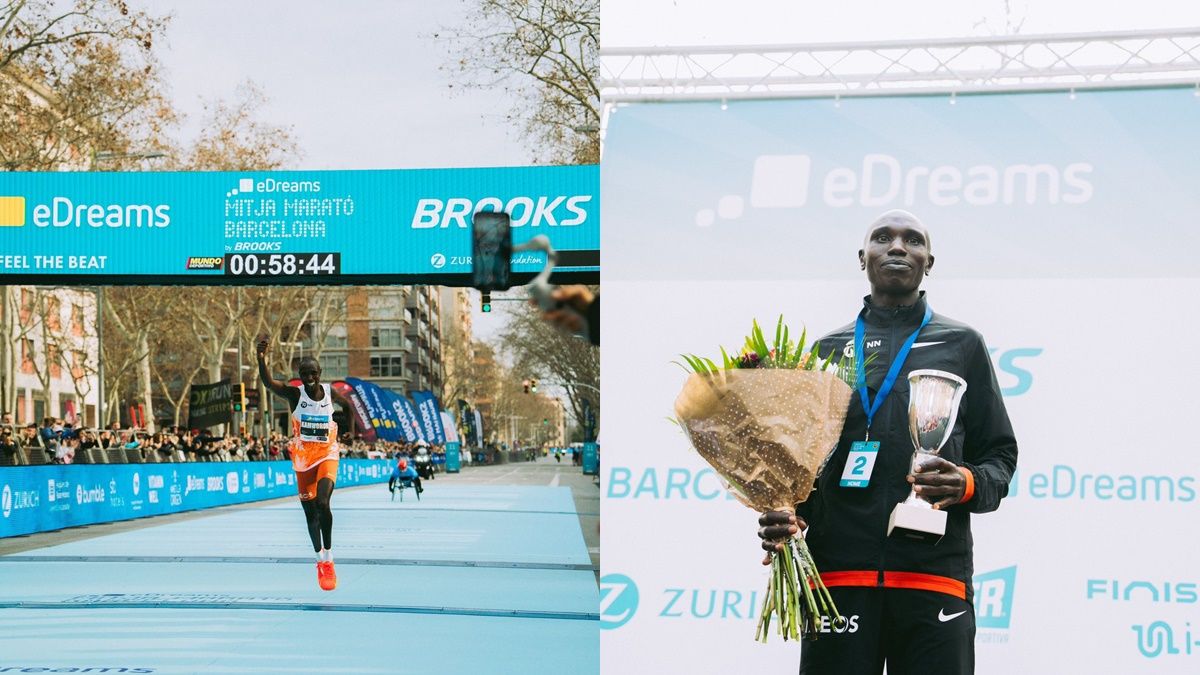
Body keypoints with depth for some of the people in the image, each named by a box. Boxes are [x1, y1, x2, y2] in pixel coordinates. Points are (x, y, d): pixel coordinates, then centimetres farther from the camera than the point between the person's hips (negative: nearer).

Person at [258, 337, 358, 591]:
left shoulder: (330, 393, -4)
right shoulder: (295, 394, -10)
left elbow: (348, 406, 19)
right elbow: (268, 383, -30)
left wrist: (351, 432, 8)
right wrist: (261, 359, -47)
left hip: (327, 455, -1)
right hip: (302, 459, 1)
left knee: (322, 503, -23)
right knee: (310, 513, 8)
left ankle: (328, 558, -11)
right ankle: (320, 560, 28)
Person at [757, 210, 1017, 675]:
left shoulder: (962, 345, 14)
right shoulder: (828, 350, 18)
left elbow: (999, 454, 13)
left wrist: (968, 485, -10)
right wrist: (785, 515, -4)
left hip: (934, 573, -1)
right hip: (837, 572, 1)